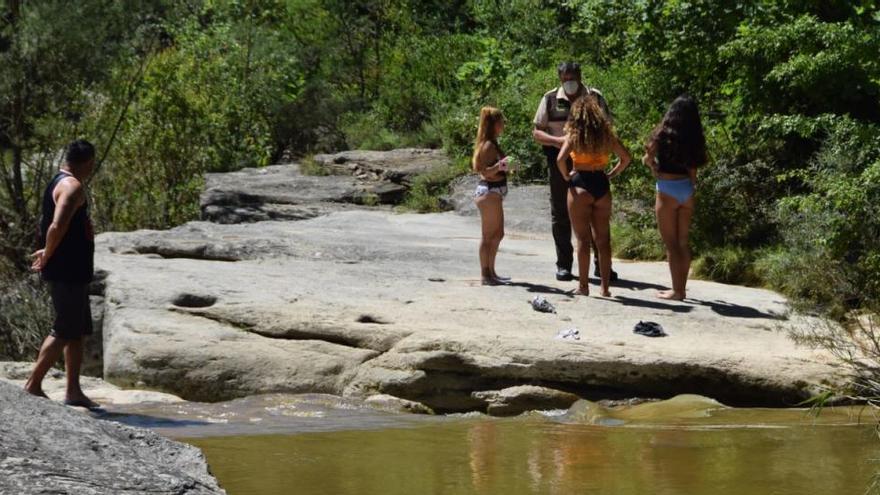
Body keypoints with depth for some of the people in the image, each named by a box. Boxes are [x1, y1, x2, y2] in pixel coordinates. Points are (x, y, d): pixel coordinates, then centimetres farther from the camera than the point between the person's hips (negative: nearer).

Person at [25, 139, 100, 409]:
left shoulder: (59, 183, 17)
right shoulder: (72, 186, -16)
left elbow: (55, 227, 26)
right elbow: (58, 226, -28)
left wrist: (47, 253, 16)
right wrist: (47, 257, -18)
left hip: (73, 272, 10)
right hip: (67, 272, -10)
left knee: (79, 331, 13)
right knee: (65, 331, -7)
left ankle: (73, 391, 15)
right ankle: (33, 384, -6)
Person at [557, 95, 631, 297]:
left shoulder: (574, 135, -5)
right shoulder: (607, 135, 5)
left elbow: (561, 159, -17)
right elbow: (626, 158, 4)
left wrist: (566, 176, -2)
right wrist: (611, 174, 11)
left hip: (580, 185, -3)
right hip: (601, 185, 3)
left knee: (583, 239, 1)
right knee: (603, 239, 10)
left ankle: (583, 286, 2)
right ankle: (605, 287, 11)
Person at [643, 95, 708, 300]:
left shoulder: (663, 134, -9)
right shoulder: (695, 139, 1)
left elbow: (648, 159, -5)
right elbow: (696, 165, -4)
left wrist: (655, 167, 15)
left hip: (668, 189, -4)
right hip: (687, 189, 4)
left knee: (671, 243, 2)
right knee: (683, 242, 14)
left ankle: (677, 290, 2)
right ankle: (681, 288, 17)